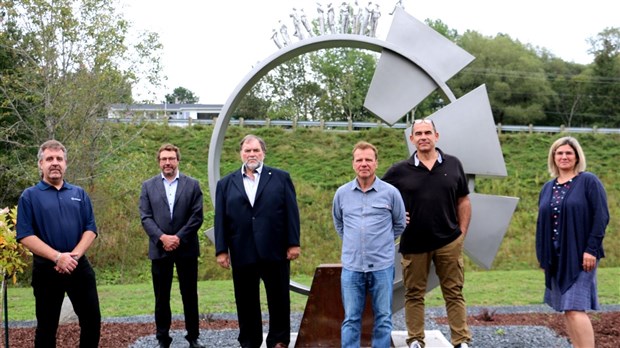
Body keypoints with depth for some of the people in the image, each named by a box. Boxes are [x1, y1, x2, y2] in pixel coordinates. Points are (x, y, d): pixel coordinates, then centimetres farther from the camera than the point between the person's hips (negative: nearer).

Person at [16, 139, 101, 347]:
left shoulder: (79, 194, 9)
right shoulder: (30, 196, -1)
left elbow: (91, 229, 3)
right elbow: (25, 236, -9)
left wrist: (74, 255, -14)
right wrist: (57, 257, -19)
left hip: (79, 265, 3)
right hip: (46, 268, -2)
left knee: (92, 319, 6)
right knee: (47, 325, 9)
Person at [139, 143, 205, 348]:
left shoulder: (192, 184, 4)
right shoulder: (148, 186, 7)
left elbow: (197, 216, -3)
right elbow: (145, 218, -1)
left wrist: (178, 237, -13)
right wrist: (162, 237, -15)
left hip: (186, 248, 0)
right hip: (159, 249, 1)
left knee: (190, 295, 7)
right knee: (162, 297, 6)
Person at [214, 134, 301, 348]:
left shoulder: (281, 178, 6)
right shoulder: (226, 184, 10)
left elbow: (291, 212, 2)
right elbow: (220, 219, 5)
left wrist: (293, 243, -5)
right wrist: (221, 250, -2)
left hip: (275, 251, -1)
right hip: (242, 254, 1)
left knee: (279, 299, 7)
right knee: (246, 302, 8)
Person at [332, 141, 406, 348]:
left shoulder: (390, 193, -2)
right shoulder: (342, 193, 3)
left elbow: (400, 224, 11)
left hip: (382, 266, -1)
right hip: (351, 266, 1)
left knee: (383, 319, 7)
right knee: (351, 319, 6)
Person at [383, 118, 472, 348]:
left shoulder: (453, 165, 4)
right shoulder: (400, 170, -1)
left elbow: (463, 201, 10)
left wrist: (462, 232, 5)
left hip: (449, 241, 1)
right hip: (413, 243, 0)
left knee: (454, 293, 6)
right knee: (414, 294, 8)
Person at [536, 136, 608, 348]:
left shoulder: (589, 181, -4)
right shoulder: (548, 188, 13)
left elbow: (601, 217, -9)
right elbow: (541, 223, 16)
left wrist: (591, 249, -16)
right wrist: (541, 254, 11)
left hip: (580, 256, -6)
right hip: (555, 257, 6)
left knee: (575, 309, -13)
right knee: (565, 309, 9)